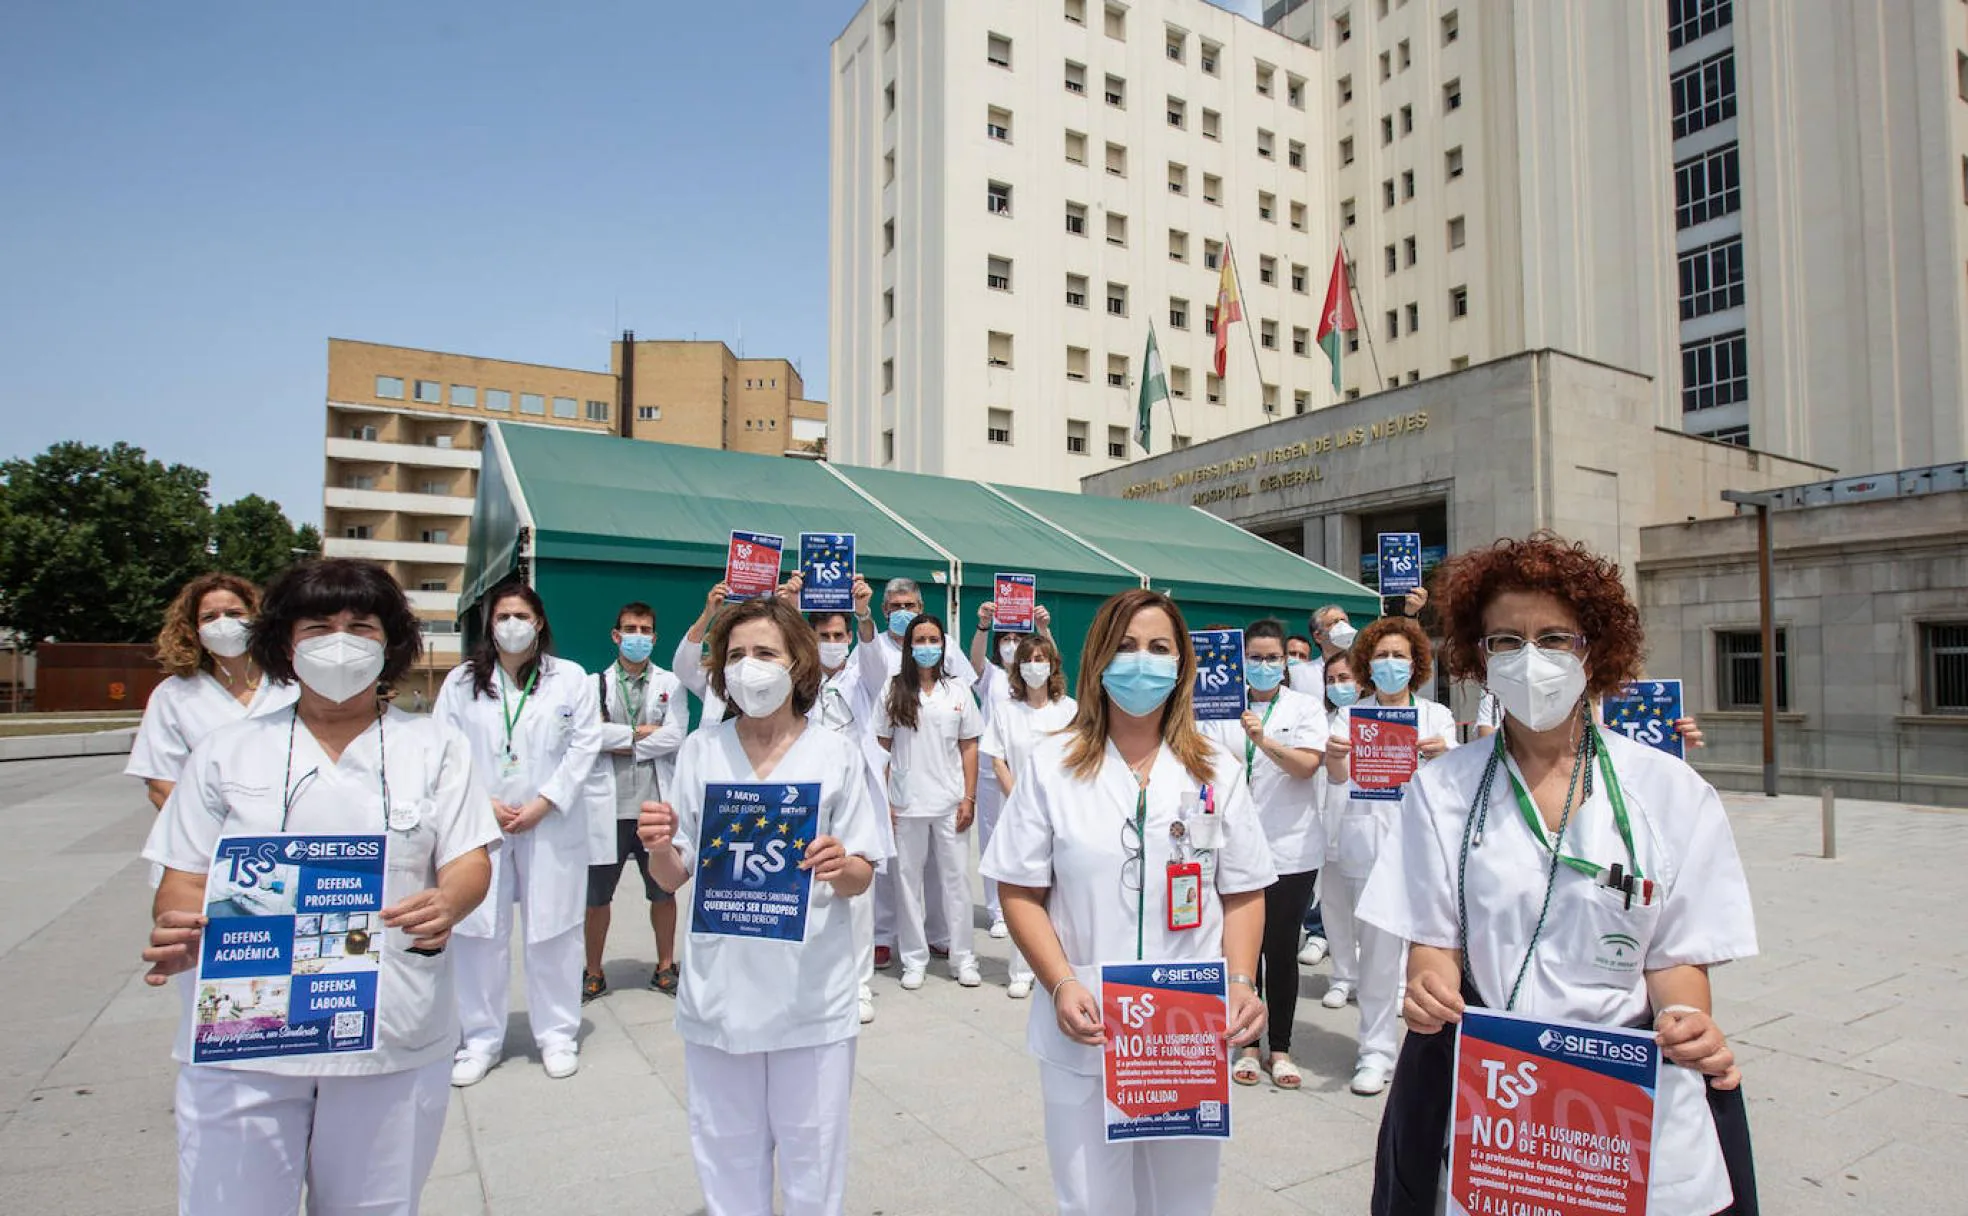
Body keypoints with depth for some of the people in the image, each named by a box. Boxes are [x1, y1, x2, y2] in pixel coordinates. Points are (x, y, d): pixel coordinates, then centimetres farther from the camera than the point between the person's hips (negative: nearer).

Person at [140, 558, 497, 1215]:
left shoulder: (434, 746, 5)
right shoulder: (227, 752, 8)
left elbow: (470, 863, 0)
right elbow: (184, 879, 7)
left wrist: (447, 903, -22)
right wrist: (176, 935, -15)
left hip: (395, 1038, 0)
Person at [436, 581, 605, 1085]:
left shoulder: (570, 678, 3)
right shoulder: (461, 680, 7)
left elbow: (584, 746, -1)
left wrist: (542, 805, -9)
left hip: (552, 826, -1)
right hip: (479, 826, 1)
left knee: (553, 931, 5)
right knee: (481, 933, 6)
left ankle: (557, 1035, 19)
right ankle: (481, 1039, 21)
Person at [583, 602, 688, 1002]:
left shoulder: (670, 684, 4)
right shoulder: (596, 684, 4)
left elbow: (674, 738, -9)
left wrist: (621, 743, -10)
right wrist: (641, 732, -11)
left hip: (656, 803, 0)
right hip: (609, 804, 0)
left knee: (663, 890, 10)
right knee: (597, 894, 9)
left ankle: (665, 967, 25)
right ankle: (593, 972, 25)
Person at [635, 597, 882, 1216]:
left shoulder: (836, 754, -4)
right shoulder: (700, 751, 1)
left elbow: (861, 879, -1)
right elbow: (673, 877, 4)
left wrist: (841, 867, -23)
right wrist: (659, 847, -17)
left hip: (811, 993, -1)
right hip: (718, 992, 2)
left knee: (812, 1153, 10)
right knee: (728, 1149, 14)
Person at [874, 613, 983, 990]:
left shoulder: (958, 692, 5)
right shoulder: (893, 691, 1)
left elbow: (969, 748, 6)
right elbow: (882, 748, 3)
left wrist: (969, 798, 0)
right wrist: (882, 800, -3)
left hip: (950, 802, 1)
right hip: (906, 802, -1)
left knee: (956, 877, 5)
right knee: (909, 878, 7)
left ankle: (962, 957, 17)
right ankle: (914, 959, 19)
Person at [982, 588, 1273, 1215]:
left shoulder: (1217, 770, 4)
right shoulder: (1052, 765, -2)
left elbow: (1243, 893, 6)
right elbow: (1020, 891, -1)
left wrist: (1242, 983, -9)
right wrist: (1061, 984, -13)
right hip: (1084, 1032, -1)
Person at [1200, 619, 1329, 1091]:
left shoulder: (1306, 708, 2)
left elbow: (1307, 765, -13)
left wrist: (1262, 740, -28)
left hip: (1291, 850, -1)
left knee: (1282, 951, 8)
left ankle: (1280, 1049, 23)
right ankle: (1247, 1046, 23)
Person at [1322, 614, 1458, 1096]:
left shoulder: (1436, 715, 10)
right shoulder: (1350, 716, 9)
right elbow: (1337, 776, -7)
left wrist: (1441, 756, -30)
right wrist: (1334, 758, -32)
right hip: (1368, 843, 0)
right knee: (1378, 951, 1)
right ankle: (1376, 1051, 13)